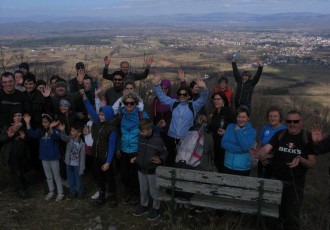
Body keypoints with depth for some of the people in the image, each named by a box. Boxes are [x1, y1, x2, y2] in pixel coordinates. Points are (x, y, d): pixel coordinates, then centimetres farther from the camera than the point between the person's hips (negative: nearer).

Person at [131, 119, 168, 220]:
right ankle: (143, 206, 41)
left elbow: (165, 154, -13)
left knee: (154, 191, 10)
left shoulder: (158, 140, -21)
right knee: (143, 190, 21)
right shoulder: (140, 138, -3)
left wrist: (160, 160, -30)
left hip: (153, 171, -5)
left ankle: (156, 209, 30)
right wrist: (135, 158, 4)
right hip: (141, 169, 6)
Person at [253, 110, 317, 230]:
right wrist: (259, 153, -37)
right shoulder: (279, 134, -1)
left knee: (292, 217, 0)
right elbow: (266, 148, -14)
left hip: (295, 183, -3)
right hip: (276, 180, 3)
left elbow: (312, 163, -8)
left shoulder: (308, 138, -8)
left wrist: (300, 160, -29)